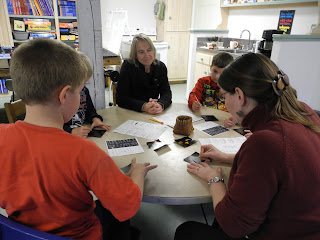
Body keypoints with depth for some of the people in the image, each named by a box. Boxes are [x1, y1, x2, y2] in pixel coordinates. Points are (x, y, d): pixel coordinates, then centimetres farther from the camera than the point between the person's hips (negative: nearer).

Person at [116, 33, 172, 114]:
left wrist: (160, 105, -27)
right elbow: (120, 98, -13)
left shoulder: (160, 67, 3)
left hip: (155, 114, 2)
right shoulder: (128, 66, -8)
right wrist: (144, 106, -28)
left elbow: (166, 92, -4)